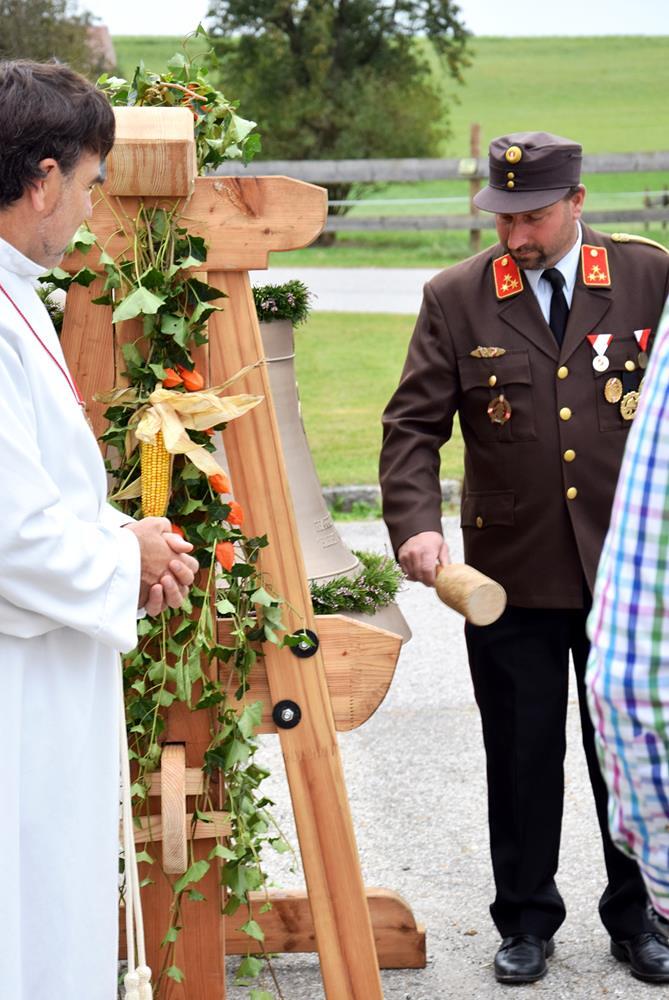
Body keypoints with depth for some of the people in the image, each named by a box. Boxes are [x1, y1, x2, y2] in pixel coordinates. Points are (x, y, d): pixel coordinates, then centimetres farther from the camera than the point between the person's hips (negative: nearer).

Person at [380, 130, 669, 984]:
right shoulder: (456, 298, -1)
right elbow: (413, 424, -2)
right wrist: (415, 523, -17)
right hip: (510, 573, 0)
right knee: (520, 757, 10)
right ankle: (526, 920, 28)